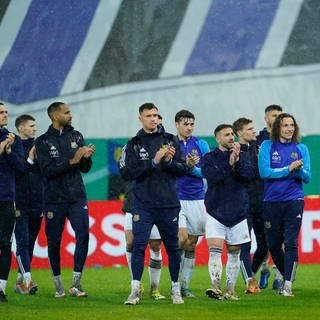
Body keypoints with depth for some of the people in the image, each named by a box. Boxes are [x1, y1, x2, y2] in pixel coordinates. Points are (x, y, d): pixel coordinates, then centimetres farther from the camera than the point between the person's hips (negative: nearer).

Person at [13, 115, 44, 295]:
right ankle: (28, 280, -17)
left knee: (30, 243, 9)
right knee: (23, 242, -10)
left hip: (37, 205, 6)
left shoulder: (38, 146, 12)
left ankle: (20, 280, 17)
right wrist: (30, 160, -14)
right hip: (20, 205, -5)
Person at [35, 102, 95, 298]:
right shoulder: (43, 142, -2)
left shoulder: (76, 136, 11)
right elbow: (47, 170, -14)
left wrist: (86, 157, -10)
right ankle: (58, 285, 17)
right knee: (54, 241, 3)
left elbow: (85, 169, 11)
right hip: (54, 199, -2)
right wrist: (71, 161, -20)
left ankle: (76, 284, -9)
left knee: (83, 235, -12)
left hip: (77, 197, 3)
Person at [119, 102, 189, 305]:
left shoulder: (171, 140, 8)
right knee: (138, 246, -9)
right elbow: (126, 173, -8)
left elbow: (183, 169, 5)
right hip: (143, 205, -1)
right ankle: (135, 291, -6)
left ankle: (176, 290, 17)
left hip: (168, 204, 2)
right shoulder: (134, 144, 4)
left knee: (173, 248, 7)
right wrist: (153, 162, -15)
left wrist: (169, 161, -14)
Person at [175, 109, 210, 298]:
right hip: (176, 198, -3)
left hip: (197, 199, 3)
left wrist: (192, 168, -14)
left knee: (192, 243, 4)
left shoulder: (201, 145, 6)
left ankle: (185, 286, 11)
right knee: (182, 237, -17)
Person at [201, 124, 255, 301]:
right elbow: (211, 175, -16)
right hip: (215, 212, -2)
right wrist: (229, 164, -21)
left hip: (237, 212, 2)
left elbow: (250, 174, -9)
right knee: (214, 250, -15)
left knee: (234, 252, 8)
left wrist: (238, 160, -20)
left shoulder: (242, 156, 6)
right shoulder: (209, 157, 1)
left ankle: (230, 290, 15)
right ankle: (216, 288, -20)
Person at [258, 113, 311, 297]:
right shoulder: (268, 146, 3)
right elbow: (264, 172, -8)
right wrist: (288, 169, -14)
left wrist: (300, 169, -17)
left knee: (290, 243, -11)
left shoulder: (301, 148, 7)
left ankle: (288, 285, -11)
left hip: (294, 201, -1)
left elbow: (308, 178, 5)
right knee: (273, 245, 8)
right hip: (272, 201, 1)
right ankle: (287, 276, 30)